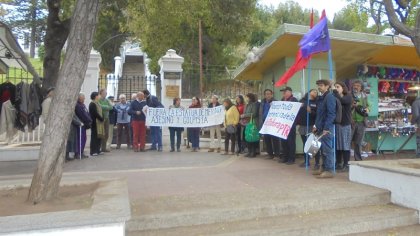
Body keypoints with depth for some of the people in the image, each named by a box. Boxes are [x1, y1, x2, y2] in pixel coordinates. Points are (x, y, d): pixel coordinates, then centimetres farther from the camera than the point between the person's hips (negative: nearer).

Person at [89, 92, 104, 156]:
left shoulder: (97, 103, 19)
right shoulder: (92, 104, -13)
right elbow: (95, 113, -19)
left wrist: (102, 118, 7)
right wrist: (101, 119, -11)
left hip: (99, 122, 10)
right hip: (95, 122, -10)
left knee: (99, 136, 12)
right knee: (95, 136, -6)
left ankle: (97, 150, 20)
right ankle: (93, 151, -1)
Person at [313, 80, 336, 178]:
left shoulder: (329, 97, -11)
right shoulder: (321, 98, 16)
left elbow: (331, 114, -17)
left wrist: (326, 128, -21)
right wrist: (316, 125, 17)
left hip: (326, 128, -9)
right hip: (321, 128, 9)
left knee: (327, 149, -4)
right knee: (323, 149, 14)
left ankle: (329, 171, 2)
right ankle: (324, 168, 24)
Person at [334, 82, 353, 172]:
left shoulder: (348, 97, -1)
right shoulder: (335, 98, 9)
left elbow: (341, 100, -21)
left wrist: (335, 92, -13)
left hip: (345, 124, -4)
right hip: (336, 124, 4)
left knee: (345, 145, 0)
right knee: (337, 145, 8)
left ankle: (346, 165, 7)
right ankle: (338, 163, 17)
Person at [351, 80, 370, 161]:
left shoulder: (364, 96, 10)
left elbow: (367, 105, 22)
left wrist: (367, 109, 2)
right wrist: (351, 106, -20)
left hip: (361, 122, 4)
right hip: (350, 121, -4)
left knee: (358, 142, 11)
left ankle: (358, 160, 20)